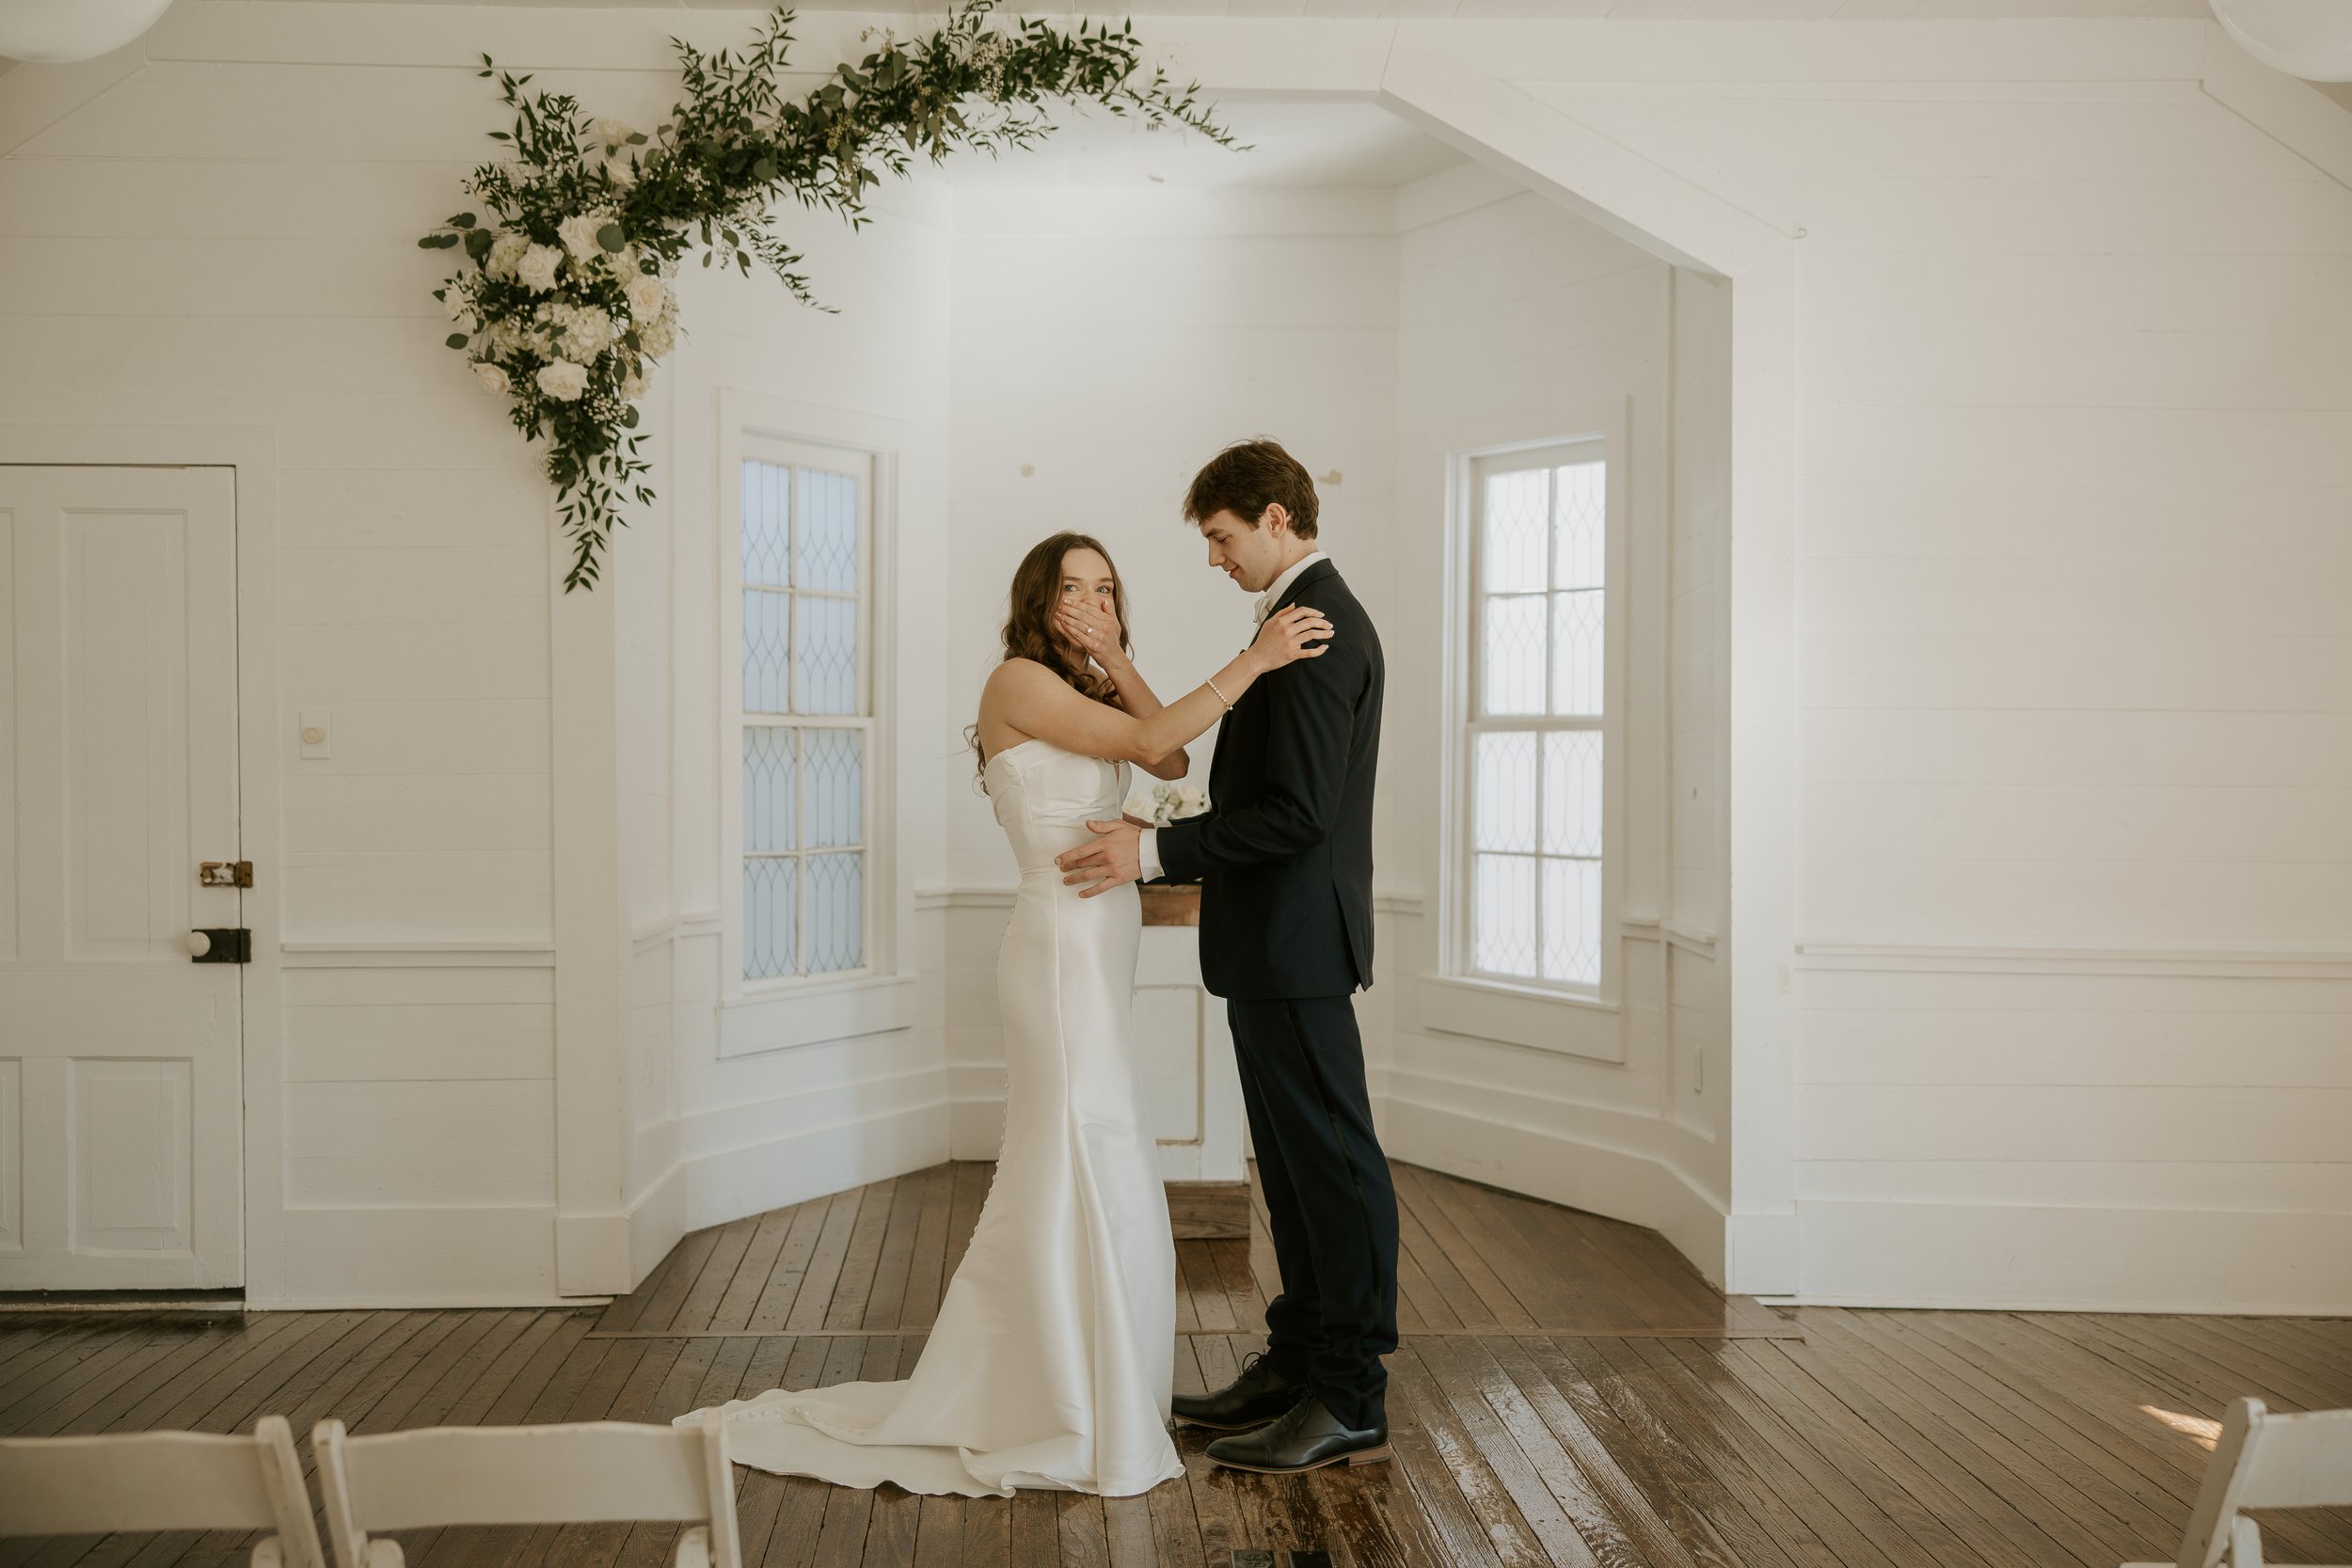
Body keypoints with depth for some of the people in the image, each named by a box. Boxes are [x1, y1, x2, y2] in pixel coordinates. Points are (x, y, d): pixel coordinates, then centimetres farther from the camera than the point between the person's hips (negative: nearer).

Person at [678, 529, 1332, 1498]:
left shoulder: (1077, 698, 17)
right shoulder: (1019, 680, -10)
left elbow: (1172, 762, 4)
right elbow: (1151, 740, -18)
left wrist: (1115, 662, 1)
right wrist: (1256, 659, -17)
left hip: (1092, 954, 9)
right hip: (1063, 951, -9)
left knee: (1053, 1179, 15)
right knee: (1091, 1177, -3)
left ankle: (1002, 1401, 27)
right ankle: (1082, 1427, 10)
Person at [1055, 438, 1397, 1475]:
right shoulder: (1321, 615, 15)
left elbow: (1298, 811, -23)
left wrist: (1157, 851, -19)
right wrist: (1190, 864, 18)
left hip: (1294, 942, -11)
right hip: (1277, 937, 11)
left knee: (1333, 1163, -2)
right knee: (1296, 1163, 16)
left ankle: (1350, 1404, 8)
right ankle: (1298, 1362, 28)